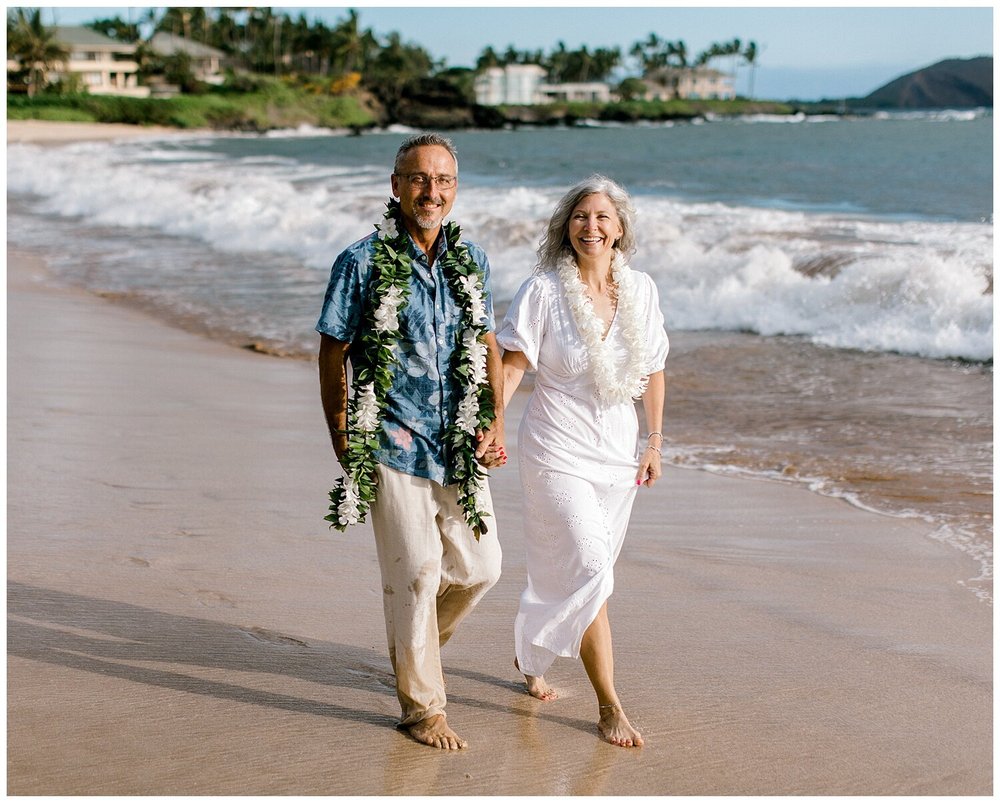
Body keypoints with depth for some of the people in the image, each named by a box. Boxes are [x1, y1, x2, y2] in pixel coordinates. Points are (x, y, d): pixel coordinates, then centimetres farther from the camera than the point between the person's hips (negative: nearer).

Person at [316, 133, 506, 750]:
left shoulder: (472, 261, 6)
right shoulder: (363, 264, -8)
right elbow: (333, 355, -2)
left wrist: (495, 420, 3)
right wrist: (344, 444, -4)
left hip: (460, 447, 5)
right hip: (393, 445, -5)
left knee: (480, 567, 9)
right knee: (416, 575, -2)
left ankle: (416, 645, 38)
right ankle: (422, 706, 14)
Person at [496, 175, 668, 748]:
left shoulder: (641, 290, 3)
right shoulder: (544, 290, -9)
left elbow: (654, 371, 10)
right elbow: (513, 364, -11)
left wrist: (654, 442, 8)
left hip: (618, 453, 5)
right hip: (558, 453, -5)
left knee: (569, 575, 14)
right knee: (588, 572, -12)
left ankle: (530, 659, 40)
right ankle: (609, 705, -5)